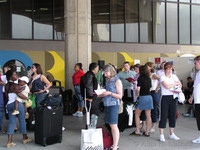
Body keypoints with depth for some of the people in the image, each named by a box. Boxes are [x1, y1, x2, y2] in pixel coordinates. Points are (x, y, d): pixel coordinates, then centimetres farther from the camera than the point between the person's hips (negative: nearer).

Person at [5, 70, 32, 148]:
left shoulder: (7, 86, 9)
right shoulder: (15, 85, -13)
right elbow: (19, 94, -18)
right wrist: (27, 98, -9)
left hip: (9, 105, 7)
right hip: (17, 104, -6)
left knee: (11, 122, 6)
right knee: (22, 121, 8)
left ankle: (9, 142, 0)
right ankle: (25, 138, 20)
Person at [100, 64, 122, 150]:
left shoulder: (117, 81, -6)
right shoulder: (108, 80, 14)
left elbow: (120, 96, -8)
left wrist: (110, 93, -18)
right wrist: (102, 94, 2)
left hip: (113, 105, -7)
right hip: (107, 104, 7)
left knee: (114, 126, -5)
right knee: (111, 126, 9)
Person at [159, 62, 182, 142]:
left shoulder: (174, 76, 10)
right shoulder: (162, 77, -6)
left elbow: (180, 85, 10)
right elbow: (167, 86, -19)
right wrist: (176, 83, -6)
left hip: (173, 97, 5)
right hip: (165, 97, -5)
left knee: (172, 115, 9)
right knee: (164, 116, -4)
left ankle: (172, 134, 19)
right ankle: (161, 135, 1)